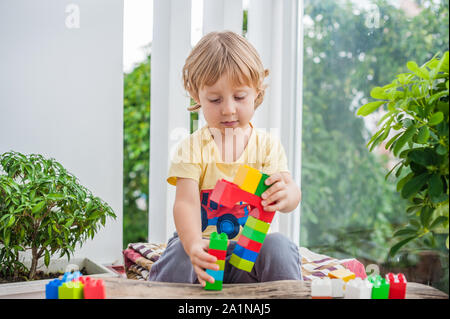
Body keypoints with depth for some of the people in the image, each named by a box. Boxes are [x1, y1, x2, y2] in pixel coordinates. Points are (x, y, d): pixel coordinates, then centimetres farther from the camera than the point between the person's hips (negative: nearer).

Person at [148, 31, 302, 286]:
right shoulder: (192, 148, -3)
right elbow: (186, 202, -17)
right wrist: (193, 244, -40)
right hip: (205, 246, -1)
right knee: (179, 256, -34)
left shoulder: (267, 145, 1)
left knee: (279, 247, -32)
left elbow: (293, 194, -12)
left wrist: (285, 193, -41)